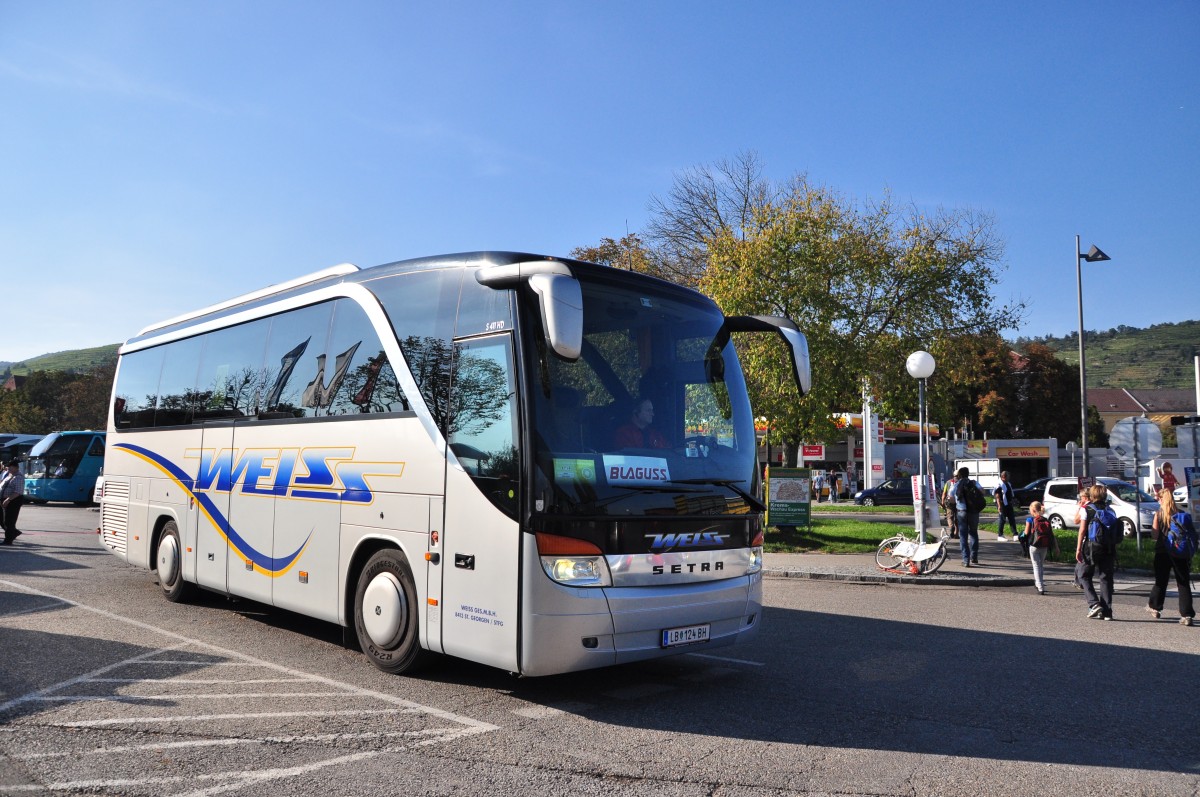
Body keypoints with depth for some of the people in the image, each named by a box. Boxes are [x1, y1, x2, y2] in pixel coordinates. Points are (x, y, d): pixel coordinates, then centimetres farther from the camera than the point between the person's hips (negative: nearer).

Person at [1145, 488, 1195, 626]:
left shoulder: (1159, 514, -7)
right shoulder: (1182, 515, -1)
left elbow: (1154, 535, -11)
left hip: (1162, 552, -1)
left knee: (1161, 581, 14)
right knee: (1184, 583, 3)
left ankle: (1154, 607, 29)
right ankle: (1186, 615, -3)